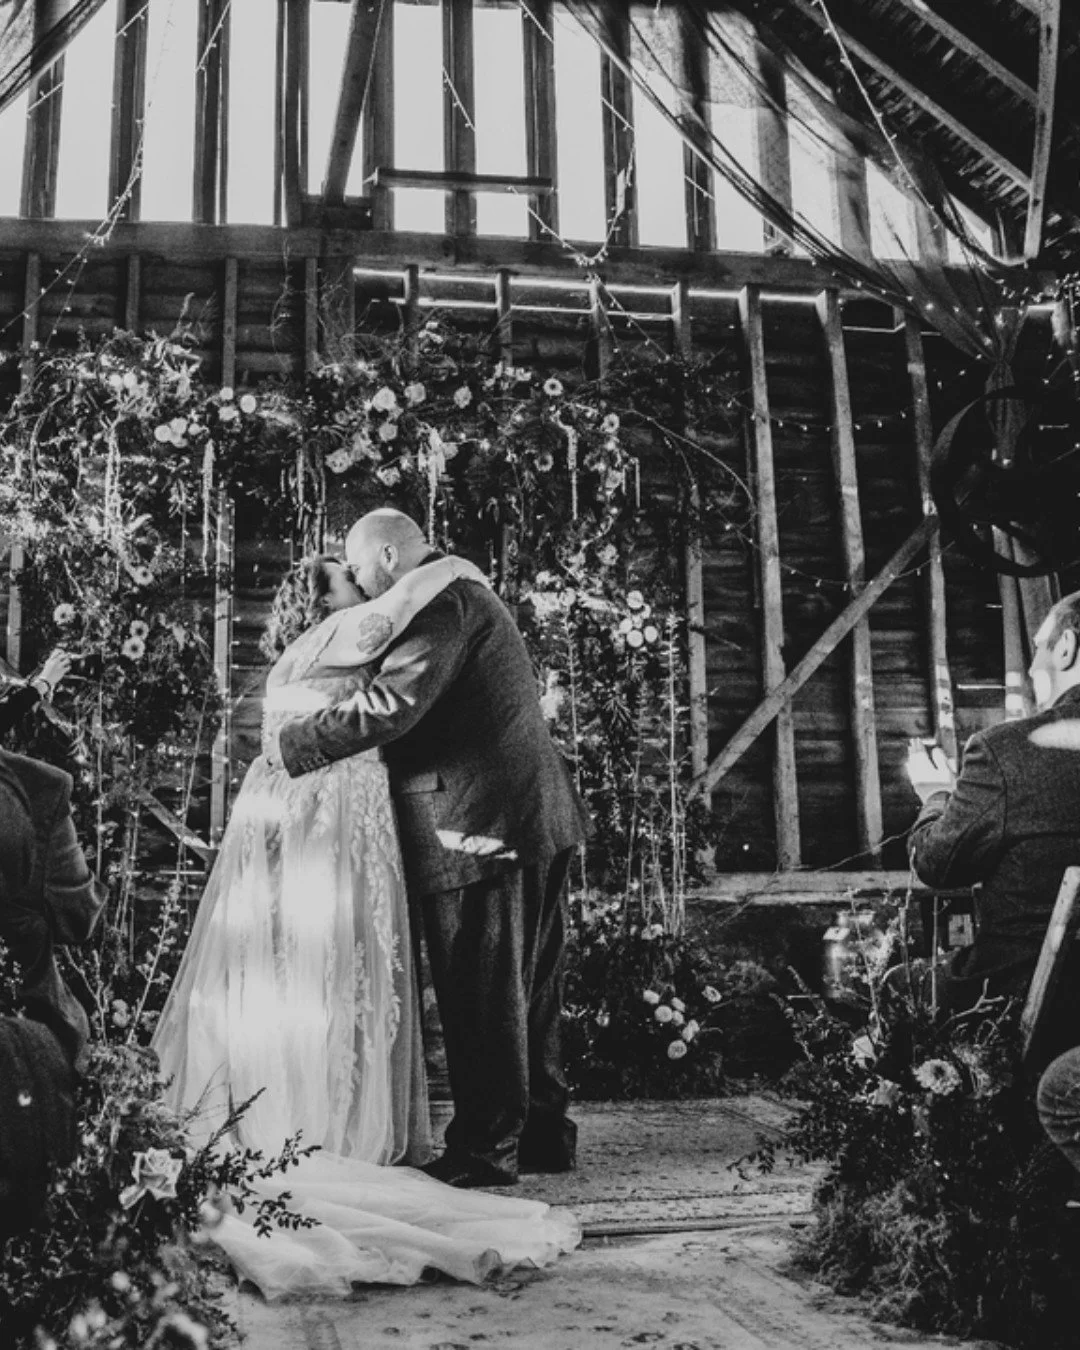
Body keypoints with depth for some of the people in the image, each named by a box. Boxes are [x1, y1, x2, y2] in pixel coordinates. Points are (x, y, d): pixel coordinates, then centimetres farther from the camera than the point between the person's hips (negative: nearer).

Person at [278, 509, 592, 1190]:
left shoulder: (444, 602, -12)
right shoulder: (464, 597, 22)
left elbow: (390, 704, -23)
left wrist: (294, 745, -12)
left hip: (478, 827, -10)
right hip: (536, 823, 11)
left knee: (480, 994, -2)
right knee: (528, 989, 15)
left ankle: (487, 1148, 6)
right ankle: (543, 1132, 25)